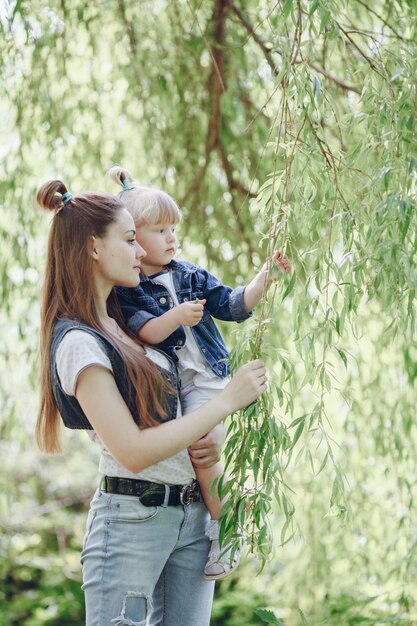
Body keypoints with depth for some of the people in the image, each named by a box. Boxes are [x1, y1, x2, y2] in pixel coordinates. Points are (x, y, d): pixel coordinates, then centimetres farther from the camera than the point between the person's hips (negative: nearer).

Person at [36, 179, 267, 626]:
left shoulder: (117, 322, 10)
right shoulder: (78, 342, -15)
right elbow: (133, 451, -20)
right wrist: (227, 401, -16)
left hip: (192, 515, 8)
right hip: (132, 518, -8)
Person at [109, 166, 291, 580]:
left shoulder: (191, 277, 11)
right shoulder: (125, 290, -1)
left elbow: (233, 305, 8)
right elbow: (142, 331, -14)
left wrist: (265, 278, -5)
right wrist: (176, 317, -29)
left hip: (205, 379, 0)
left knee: (199, 445, -19)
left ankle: (223, 526, -5)